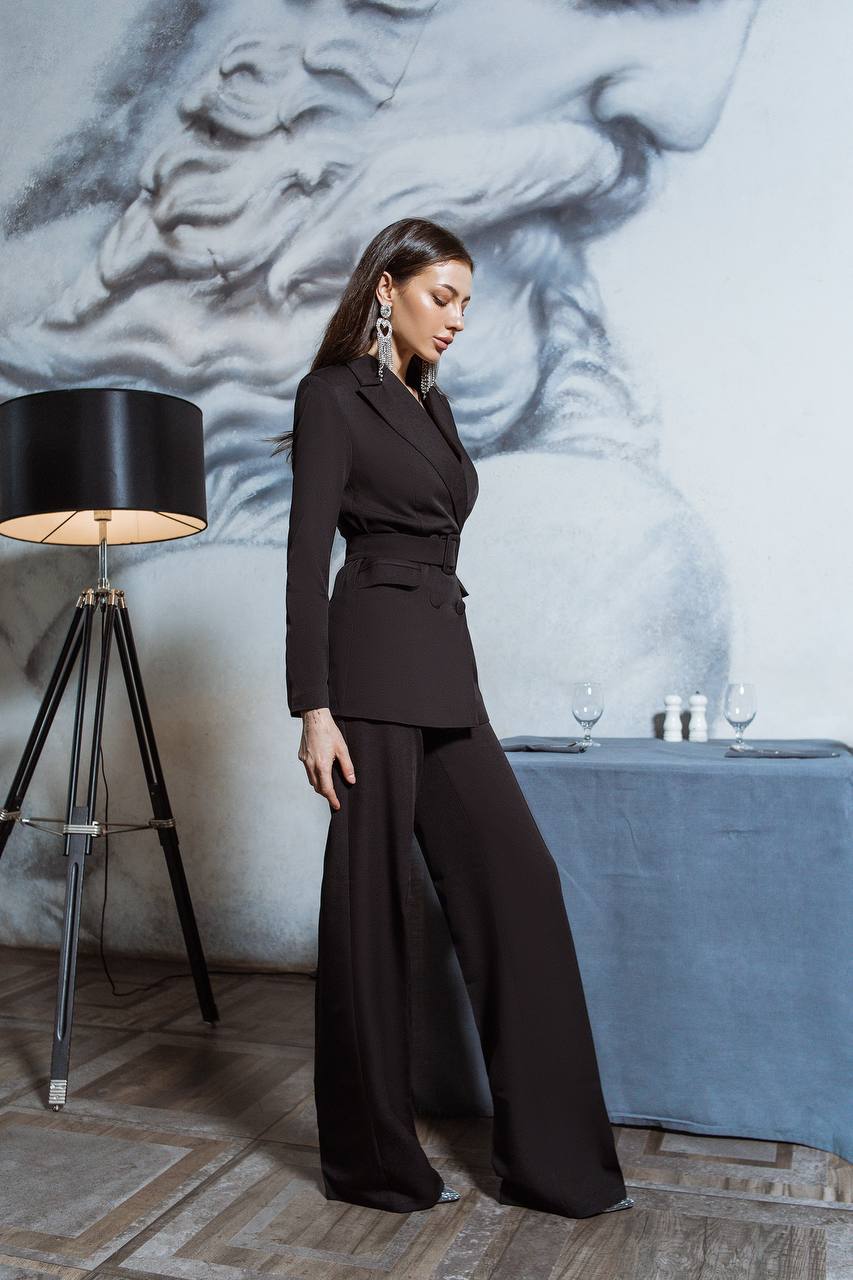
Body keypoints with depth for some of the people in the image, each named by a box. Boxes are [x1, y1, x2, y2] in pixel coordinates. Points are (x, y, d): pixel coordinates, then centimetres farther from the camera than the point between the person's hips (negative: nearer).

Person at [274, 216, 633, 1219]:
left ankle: (550, 1153, 15)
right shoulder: (333, 395, -3)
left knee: (517, 880, 3)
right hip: (374, 658, -8)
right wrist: (314, 709, -17)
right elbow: (307, 556, -11)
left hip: (447, 666, 8)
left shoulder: (428, 401, 21)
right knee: (371, 899, 0)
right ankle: (373, 1160, 18)